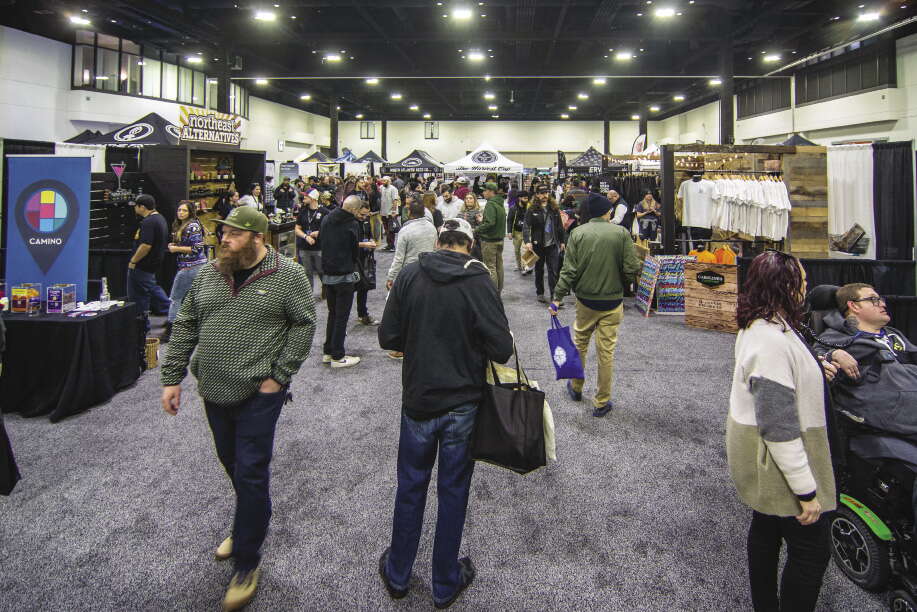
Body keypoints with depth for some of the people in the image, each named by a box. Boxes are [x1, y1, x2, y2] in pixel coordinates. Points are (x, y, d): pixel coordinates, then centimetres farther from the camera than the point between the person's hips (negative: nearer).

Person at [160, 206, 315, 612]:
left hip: (258, 394, -5)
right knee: (232, 465, 19)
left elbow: (303, 325, -8)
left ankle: (247, 563, 14)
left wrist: (278, 376, -12)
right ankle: (249, 524, 44)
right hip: (213, 391, 6)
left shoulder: (288, 275, -8)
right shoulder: (208, 275, 6)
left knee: (251, 473, -2)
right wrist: (172, 378, 6)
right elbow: (185, 328, 10)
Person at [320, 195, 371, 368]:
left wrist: (328, 264, 14)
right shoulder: (352, 224, -14)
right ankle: (337, 356, 5)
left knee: (332, 313, 18)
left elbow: (321, 243, 11)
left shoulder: (326, 219, 5)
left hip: (327, 274, 7)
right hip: (344, 276, -7)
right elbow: (355, 251, -7)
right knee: (342, 316, 1)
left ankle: (327, 352, 22)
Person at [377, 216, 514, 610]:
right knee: (453, 491, 14)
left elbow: (388, 338, -6)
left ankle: (397, 575, 35)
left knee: (410, 487, 19)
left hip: (417, 400, 2)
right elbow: (502, 348, -16)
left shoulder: (409, 275, -9)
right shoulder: (479, 282, -14)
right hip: (463, 404, -1)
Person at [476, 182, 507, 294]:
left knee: (490, 267, -4)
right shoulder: (501, 204, 11)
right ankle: (499, 290, 23)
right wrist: (482, 221, 14)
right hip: (500, 239, 9)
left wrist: (477, 230, -15)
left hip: (489, 241, -9)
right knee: (499, 265, 14)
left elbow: (490, 223, -26)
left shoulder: (490, 204, -17)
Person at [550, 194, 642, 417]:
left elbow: (569, 270, -9)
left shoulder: (578, 233, -5)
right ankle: (602, 403, 15)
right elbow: (632, 269, -11)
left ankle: (576, 388, 37)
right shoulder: (621, 233, -9)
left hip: (585, 300, 1)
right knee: (606, 351, 6)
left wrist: (558, 297, -3)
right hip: (612, 301, -1)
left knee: (579, 344, 20)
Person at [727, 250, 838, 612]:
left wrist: (811, 371, 13)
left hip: (763, 462, 10)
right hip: (782, 466, -10)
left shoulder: (758, 326, 2)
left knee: (766, 531, 23)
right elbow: (779, 427, -29)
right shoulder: (772, 343, -30)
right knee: (812, 551, 5)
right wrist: (806, 490, -23)